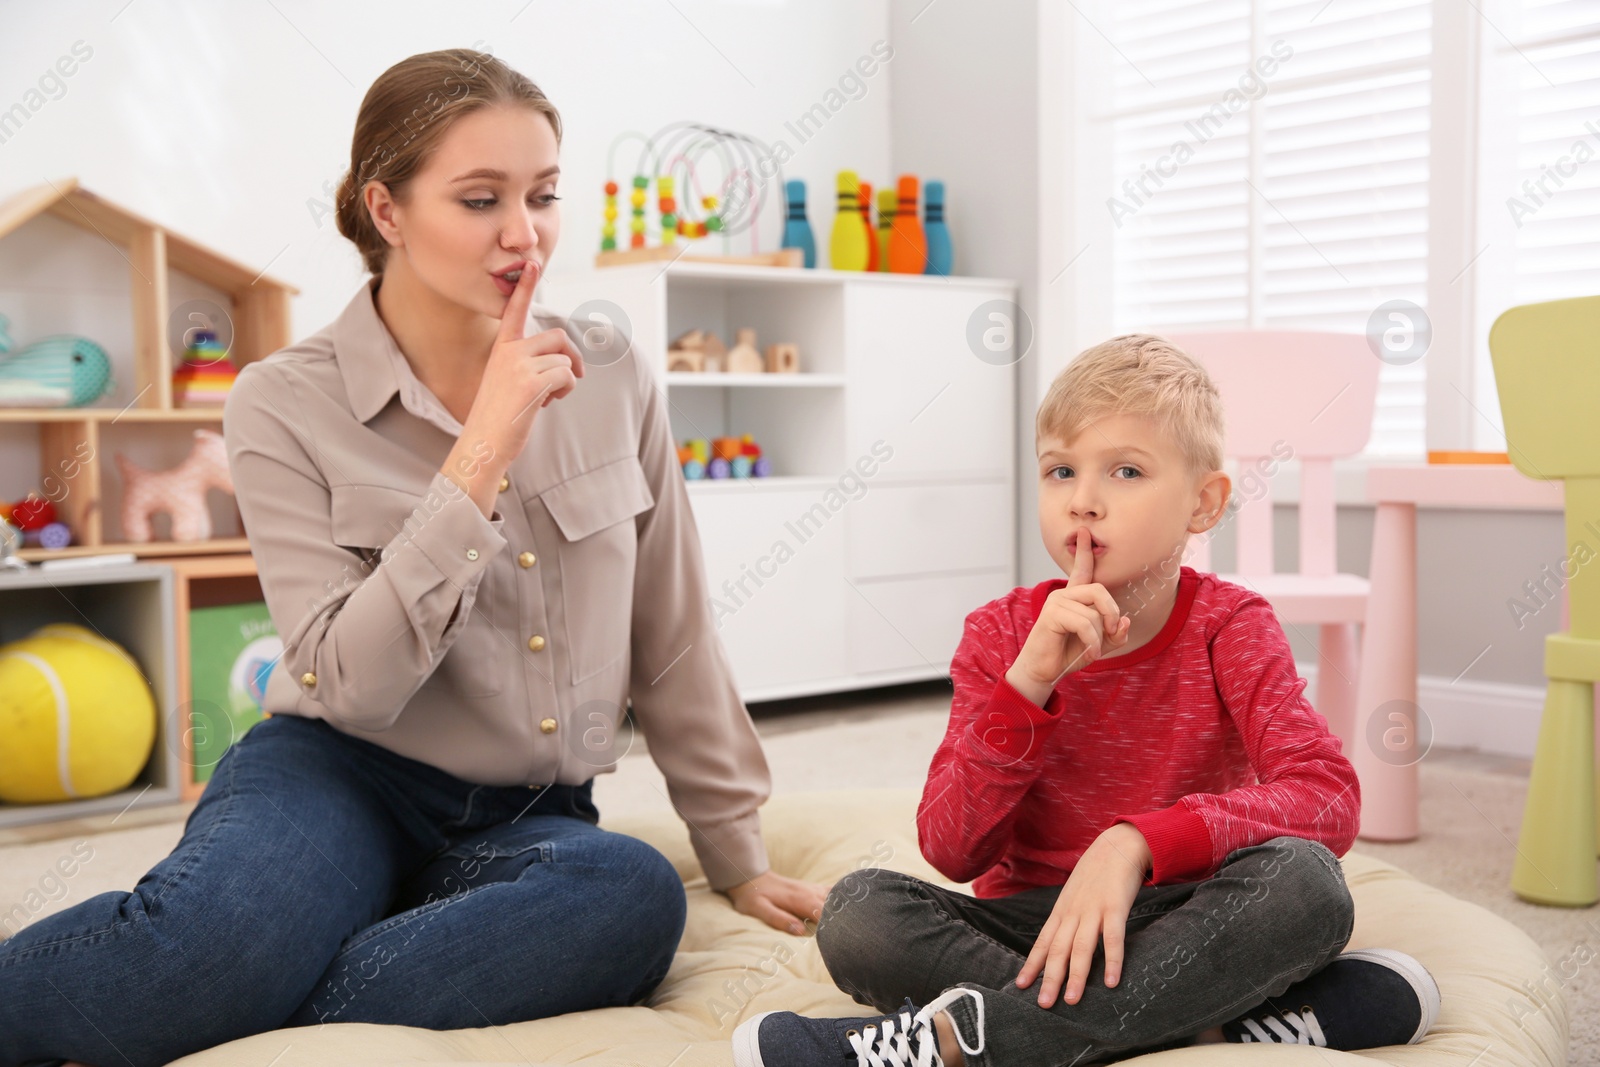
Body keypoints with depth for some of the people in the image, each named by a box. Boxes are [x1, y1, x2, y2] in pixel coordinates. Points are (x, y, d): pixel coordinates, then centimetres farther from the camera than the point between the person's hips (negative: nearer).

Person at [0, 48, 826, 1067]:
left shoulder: (610, 379, 2)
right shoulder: (286, 405, -7)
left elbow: (674, 645, 8)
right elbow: (350, 686, -16)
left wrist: (739, 856, 11)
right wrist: (484, 457, -21)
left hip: (528, 818, 4)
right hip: (341, 781, -3)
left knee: (635, 897, -34)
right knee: (208, 950, -39)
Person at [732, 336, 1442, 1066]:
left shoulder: (1229, 628, -5)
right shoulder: (1001, 636, -2)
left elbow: (1328, 797, -22)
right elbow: (949, 851, -12)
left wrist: (1135, 844, -35)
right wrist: (1028, 682, -25)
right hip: (1030, 924, 2)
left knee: (1301, 877, -32)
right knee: (857, 910, -24)